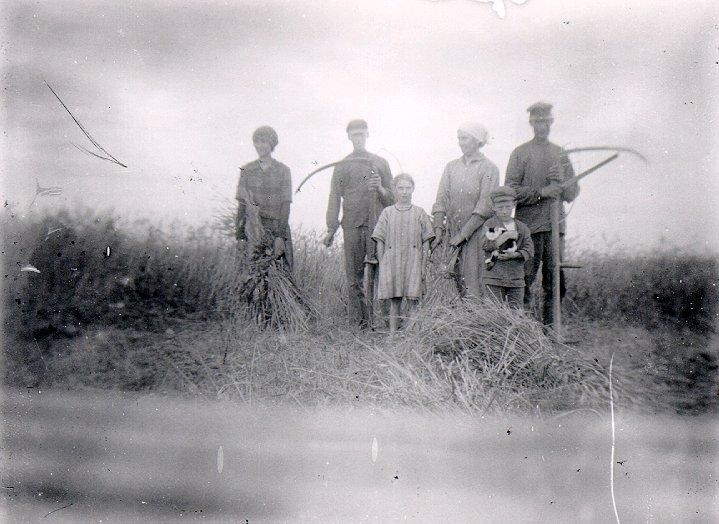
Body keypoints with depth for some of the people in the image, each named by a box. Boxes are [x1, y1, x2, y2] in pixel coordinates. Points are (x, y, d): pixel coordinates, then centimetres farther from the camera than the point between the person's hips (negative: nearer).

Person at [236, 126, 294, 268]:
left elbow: (285, 204, -2)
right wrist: (239, 235, 1)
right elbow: (241, 204, 7)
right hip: (253, 228, 1)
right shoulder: (247, 170, 7)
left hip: (277, 227, -1)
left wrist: (280, 235, -11)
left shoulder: (283, 170, 2)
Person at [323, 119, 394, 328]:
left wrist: (380, 189, -6)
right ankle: (356, 323, 4)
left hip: (377, 225, 0)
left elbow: (392, 197, 16)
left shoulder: (380, 163, 15)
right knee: (354, 277, -1)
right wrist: (331, 230, 4)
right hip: (352, 226, 0)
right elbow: (334, 198, 11)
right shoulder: (342, 166, 14)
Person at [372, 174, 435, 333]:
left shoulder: (419, 213, 7)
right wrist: (382, 265, 0)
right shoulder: (387, 212, 8)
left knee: (412, 301, -4)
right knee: (394, 302, 4)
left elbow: (426, 243, 6)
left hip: (413, 263, 0)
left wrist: (423, 266, 0)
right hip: (391, 263, 1)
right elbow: (380, 242, 7)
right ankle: (392, 333, 10)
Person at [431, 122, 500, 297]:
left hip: (476, 233, -4)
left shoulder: (489, 168, -1)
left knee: (473, 286, -7)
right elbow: (441, 200, 7)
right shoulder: (451, 167, 14)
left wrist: (463, 234, -14)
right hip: (452, 233, 4)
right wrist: (438, 230, -6)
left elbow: (485, 206, -9)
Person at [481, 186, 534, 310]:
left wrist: (513, 255, -16)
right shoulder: (489, 224, 2)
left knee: (517, 311, 3)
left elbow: (529, 251, 2)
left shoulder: (522, 228, 10)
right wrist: (508, 235, -14)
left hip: (516, 277, 3)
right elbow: (486, 245, -14)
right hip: (495, 277, -3)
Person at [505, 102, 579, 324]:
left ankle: (550, 327, 15)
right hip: (529, 226, -4)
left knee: (555, 283, 6)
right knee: (524, 280, -4)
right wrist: (541, 192, -15)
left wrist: (561, 182, -5)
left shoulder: (561, 154, 16)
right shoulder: (520, 153, 4)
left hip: (556, 225, 4)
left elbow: (573, 193, 15)